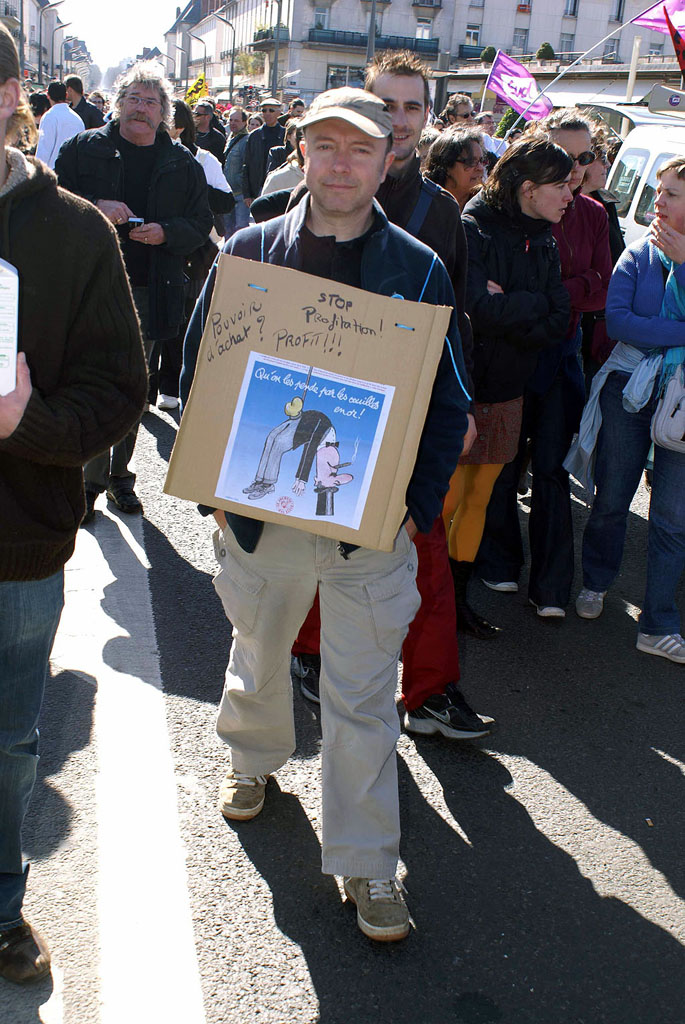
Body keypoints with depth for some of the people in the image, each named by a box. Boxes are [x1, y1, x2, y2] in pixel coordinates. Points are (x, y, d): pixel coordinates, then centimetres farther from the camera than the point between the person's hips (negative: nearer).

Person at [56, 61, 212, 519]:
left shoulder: (183, 164, 7)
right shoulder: (84, 149, 3)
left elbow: (201, 222, 8)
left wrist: (166, 232, -12)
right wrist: (95, 207, -17)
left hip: (152, 291, 2)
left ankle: (120, 474, 25)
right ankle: (93, 478, 12)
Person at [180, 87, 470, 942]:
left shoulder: (418, 269, -2)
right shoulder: (250, 252, 0)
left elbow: (448, 400, 2)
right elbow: (198, 367, 4)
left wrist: (419, 506, -8)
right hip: (259, 509, 2)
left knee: (363, 695, 5)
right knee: (257, 652, 22)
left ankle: (366, 860, 22)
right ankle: (255, 757, 53)